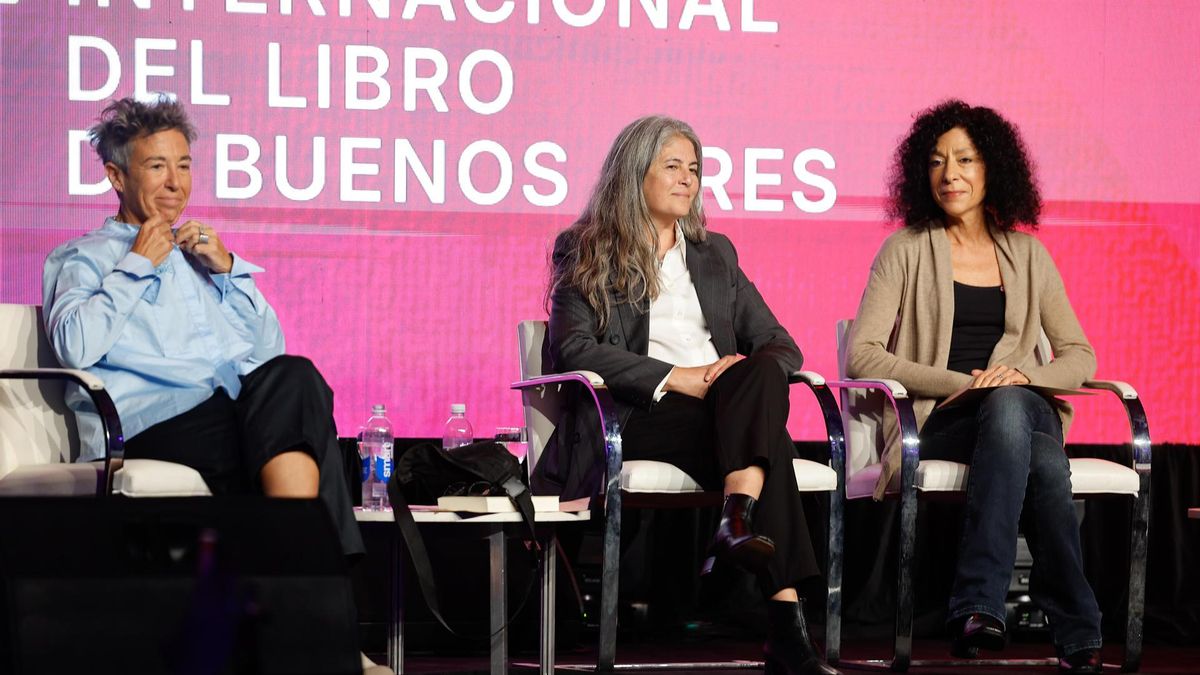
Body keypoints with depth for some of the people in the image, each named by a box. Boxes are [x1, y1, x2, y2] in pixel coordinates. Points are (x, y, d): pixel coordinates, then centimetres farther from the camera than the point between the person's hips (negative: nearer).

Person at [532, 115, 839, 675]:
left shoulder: (715, 253, 26)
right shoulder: (584, 254, 12)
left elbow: (780, 344, 20)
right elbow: (574, 350, -5)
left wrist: (752, 374, -7)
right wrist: (677, 378, -15)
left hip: (724, 406, 4)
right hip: (637, 418, -4)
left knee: (763, 372, -34)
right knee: (764, 431, -34)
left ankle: (740, 520, -56)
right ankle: (785, 622, -48)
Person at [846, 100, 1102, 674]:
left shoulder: (1027, 255, 16)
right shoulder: (906, 251, 7)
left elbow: (1079, 356, 15)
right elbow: (862, 356, -3)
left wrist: (1025, 376, -9)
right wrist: (964, 382, -12)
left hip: (1025, 409, 2)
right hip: (939, 421, -2)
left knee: (1007, 406, -38)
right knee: (1040, 464, -36)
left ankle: (978, 605, -39)